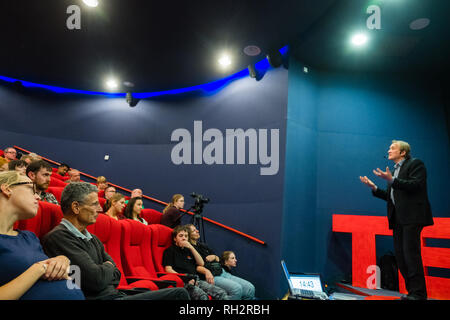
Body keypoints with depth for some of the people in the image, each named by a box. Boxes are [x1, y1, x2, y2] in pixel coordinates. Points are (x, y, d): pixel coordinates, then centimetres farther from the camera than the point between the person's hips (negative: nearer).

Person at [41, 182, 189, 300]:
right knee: (179, 294, -19)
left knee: (180, 293, 1)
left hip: (116, 294, 9)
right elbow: (97, 279, -19)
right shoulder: (59, 237, -11)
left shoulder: (92, 239, 18)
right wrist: (108, 267, 2)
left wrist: (103, 271, -4)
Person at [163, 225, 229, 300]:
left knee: (222, 293, -17)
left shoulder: (188, 250, 27)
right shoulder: (170, 250, 10)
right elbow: (168, 269, -3)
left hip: (195, 280, 6)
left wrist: (191, 247, 7)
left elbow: (201, 263, 17)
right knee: (202, 296, -36)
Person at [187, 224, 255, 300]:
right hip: (211, 277, -8)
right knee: (236, 289, -31)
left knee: (250, 288, -9)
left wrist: (214, 257, 5)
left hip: (222, 273, 8)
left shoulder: (202, 245, 24)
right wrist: (206, 271, -30)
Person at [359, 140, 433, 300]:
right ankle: (412, 291, 16)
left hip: (412, 217, -8)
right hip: (398, 219, 9)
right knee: (400, 255, 7)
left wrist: (391, 180, -21)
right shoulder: (395, 170, 24)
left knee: (410, 253, -11)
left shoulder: (415, 164, 1)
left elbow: (416, 185, -16)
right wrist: (374, 187, 12)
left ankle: (418, 294, -3)